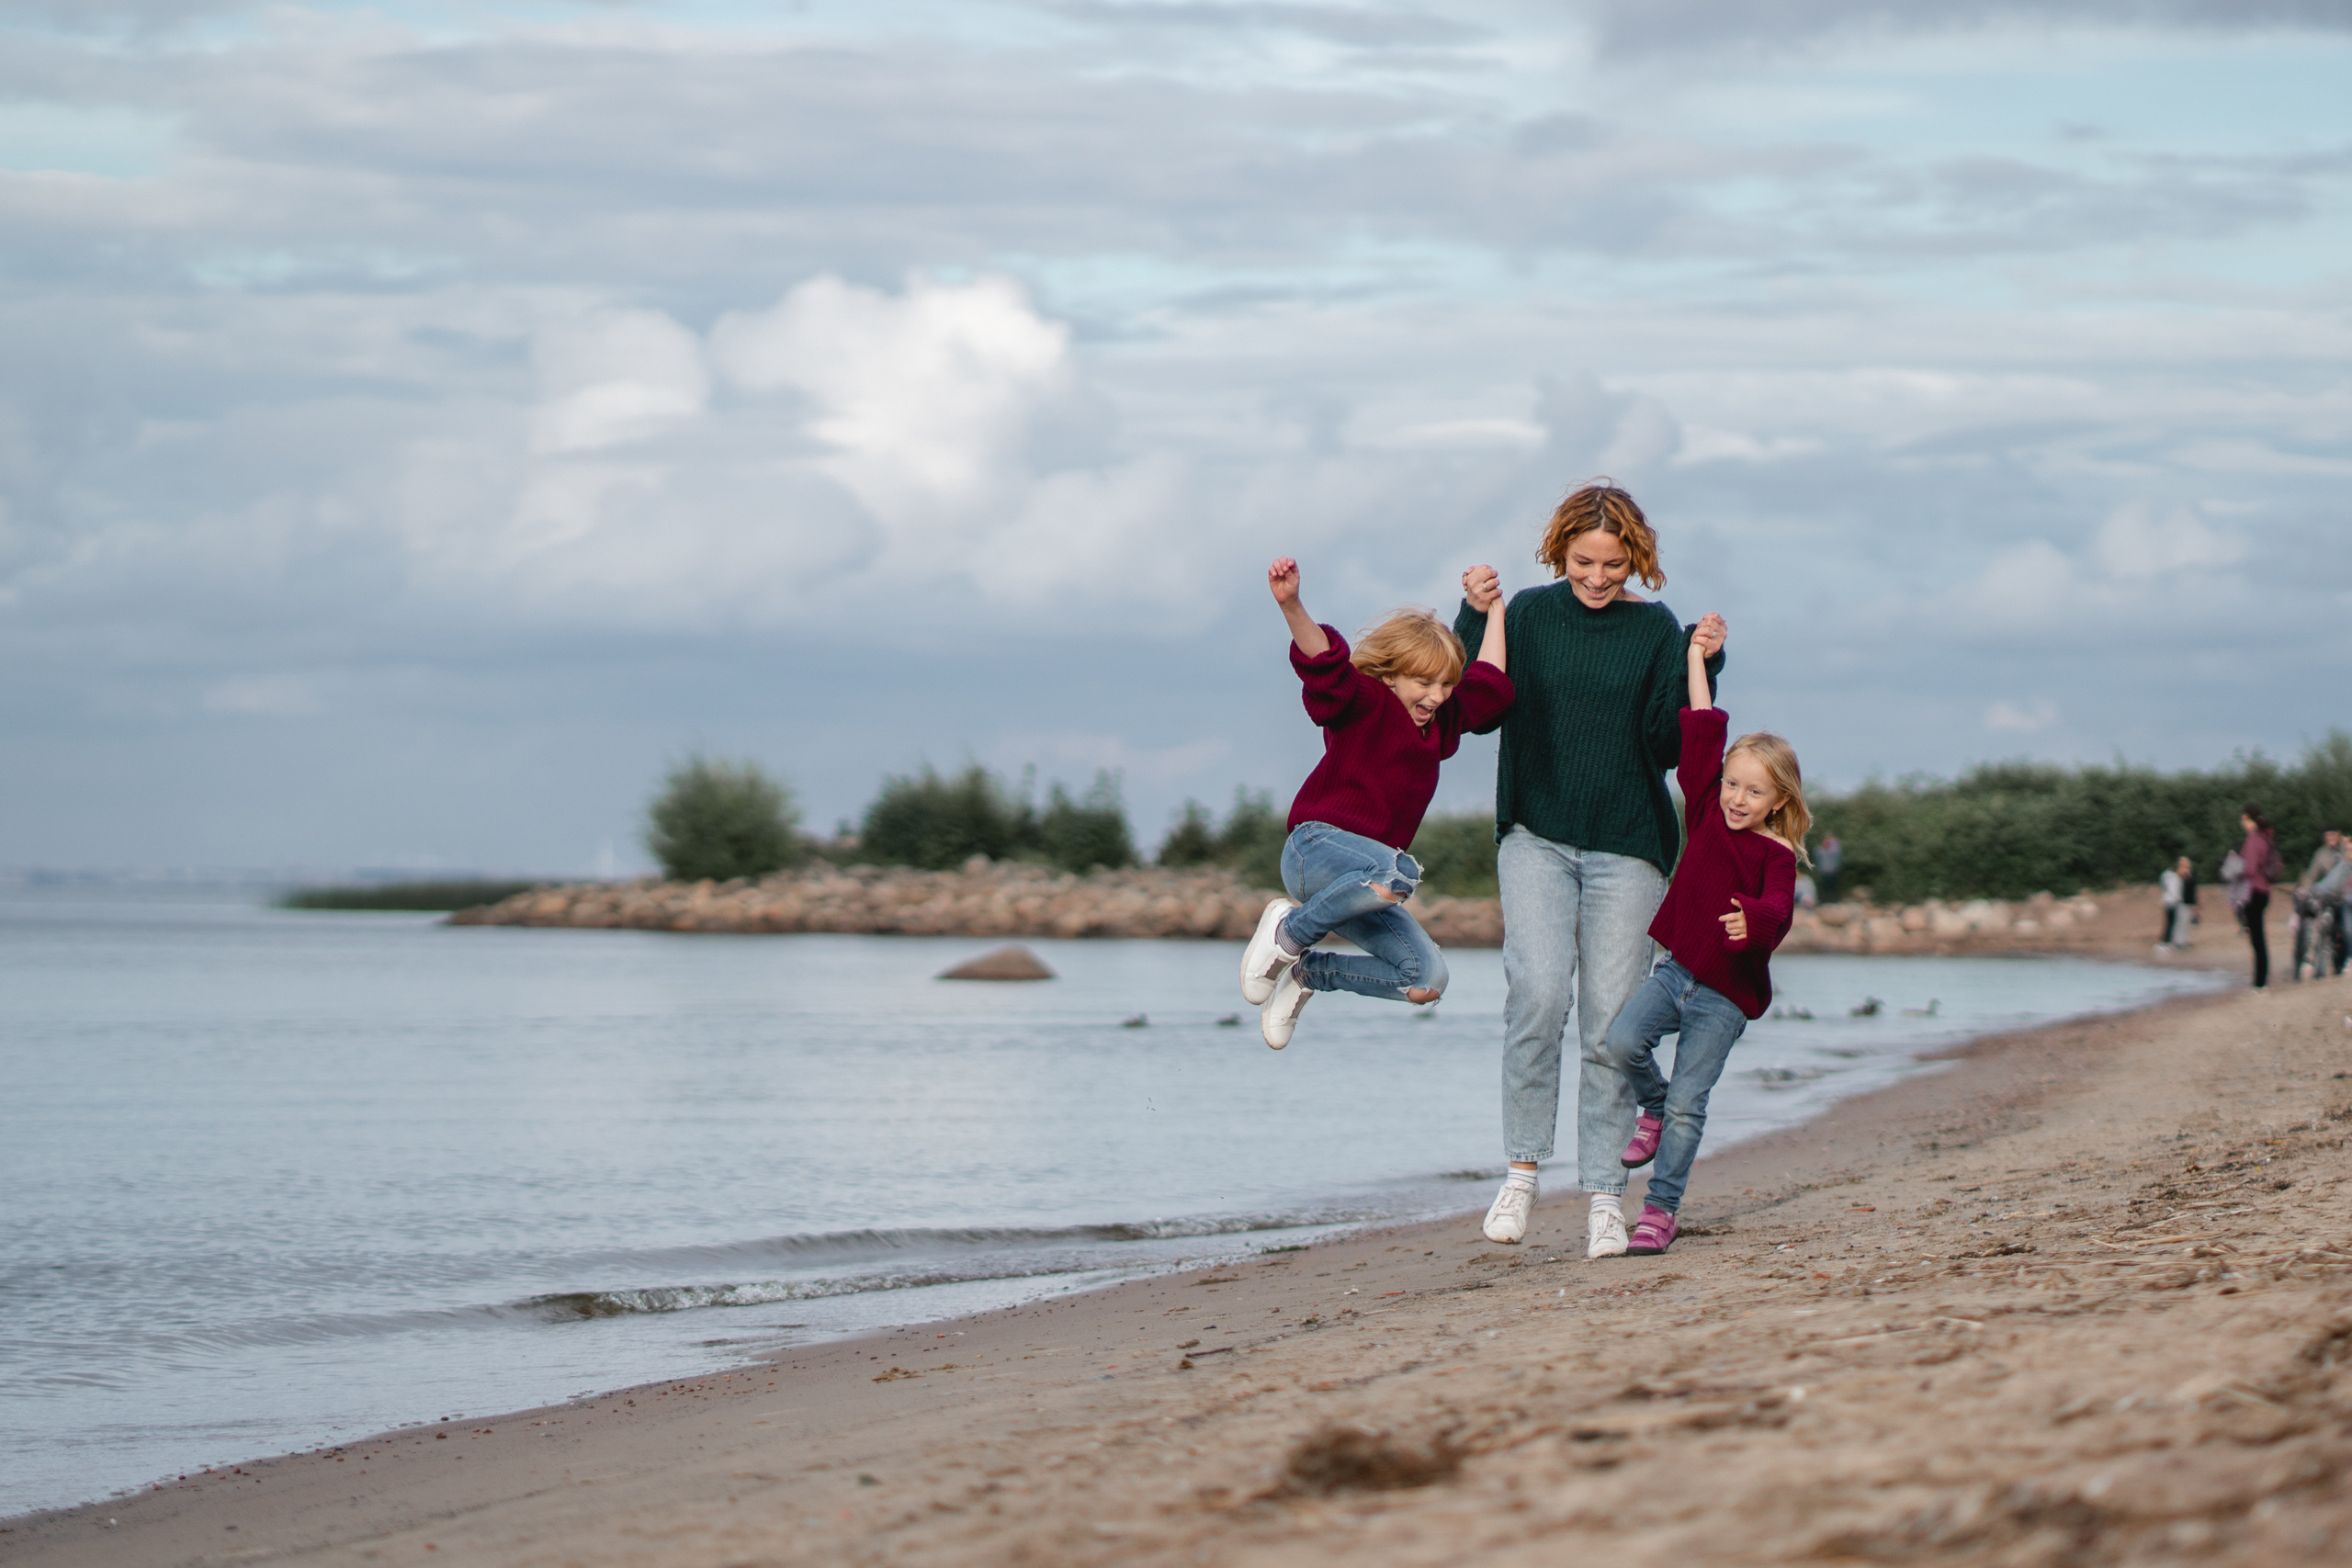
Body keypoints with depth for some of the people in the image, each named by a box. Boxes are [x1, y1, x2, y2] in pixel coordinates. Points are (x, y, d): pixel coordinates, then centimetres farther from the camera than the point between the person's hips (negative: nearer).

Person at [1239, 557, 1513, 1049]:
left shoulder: (1442, 721, 17)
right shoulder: (1365, 703, -5)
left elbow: (1490, 683, 28)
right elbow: (1323, 661, -23)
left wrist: (1494, 610, 26)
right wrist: (1291, 606, -41)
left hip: (1358, 879, 8)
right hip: (1317, 846, -8)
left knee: (1427, 980, -7)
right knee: (1399, 873, -41)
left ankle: (1308, 973, 14)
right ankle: (1290, 932, -16)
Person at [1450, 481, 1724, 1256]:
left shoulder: (1656, 630, 1)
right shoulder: (1529, 614, 3)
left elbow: (1669, 747, -2)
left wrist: (1701, 667, -13)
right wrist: (1473, 617, -8)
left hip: (1626, 847, 0)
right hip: (1536, 835, 0)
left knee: (1609, 1020, -1)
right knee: (1539, 991, -19)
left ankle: (1603, 1198, 5)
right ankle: (1521, 1169, -8)